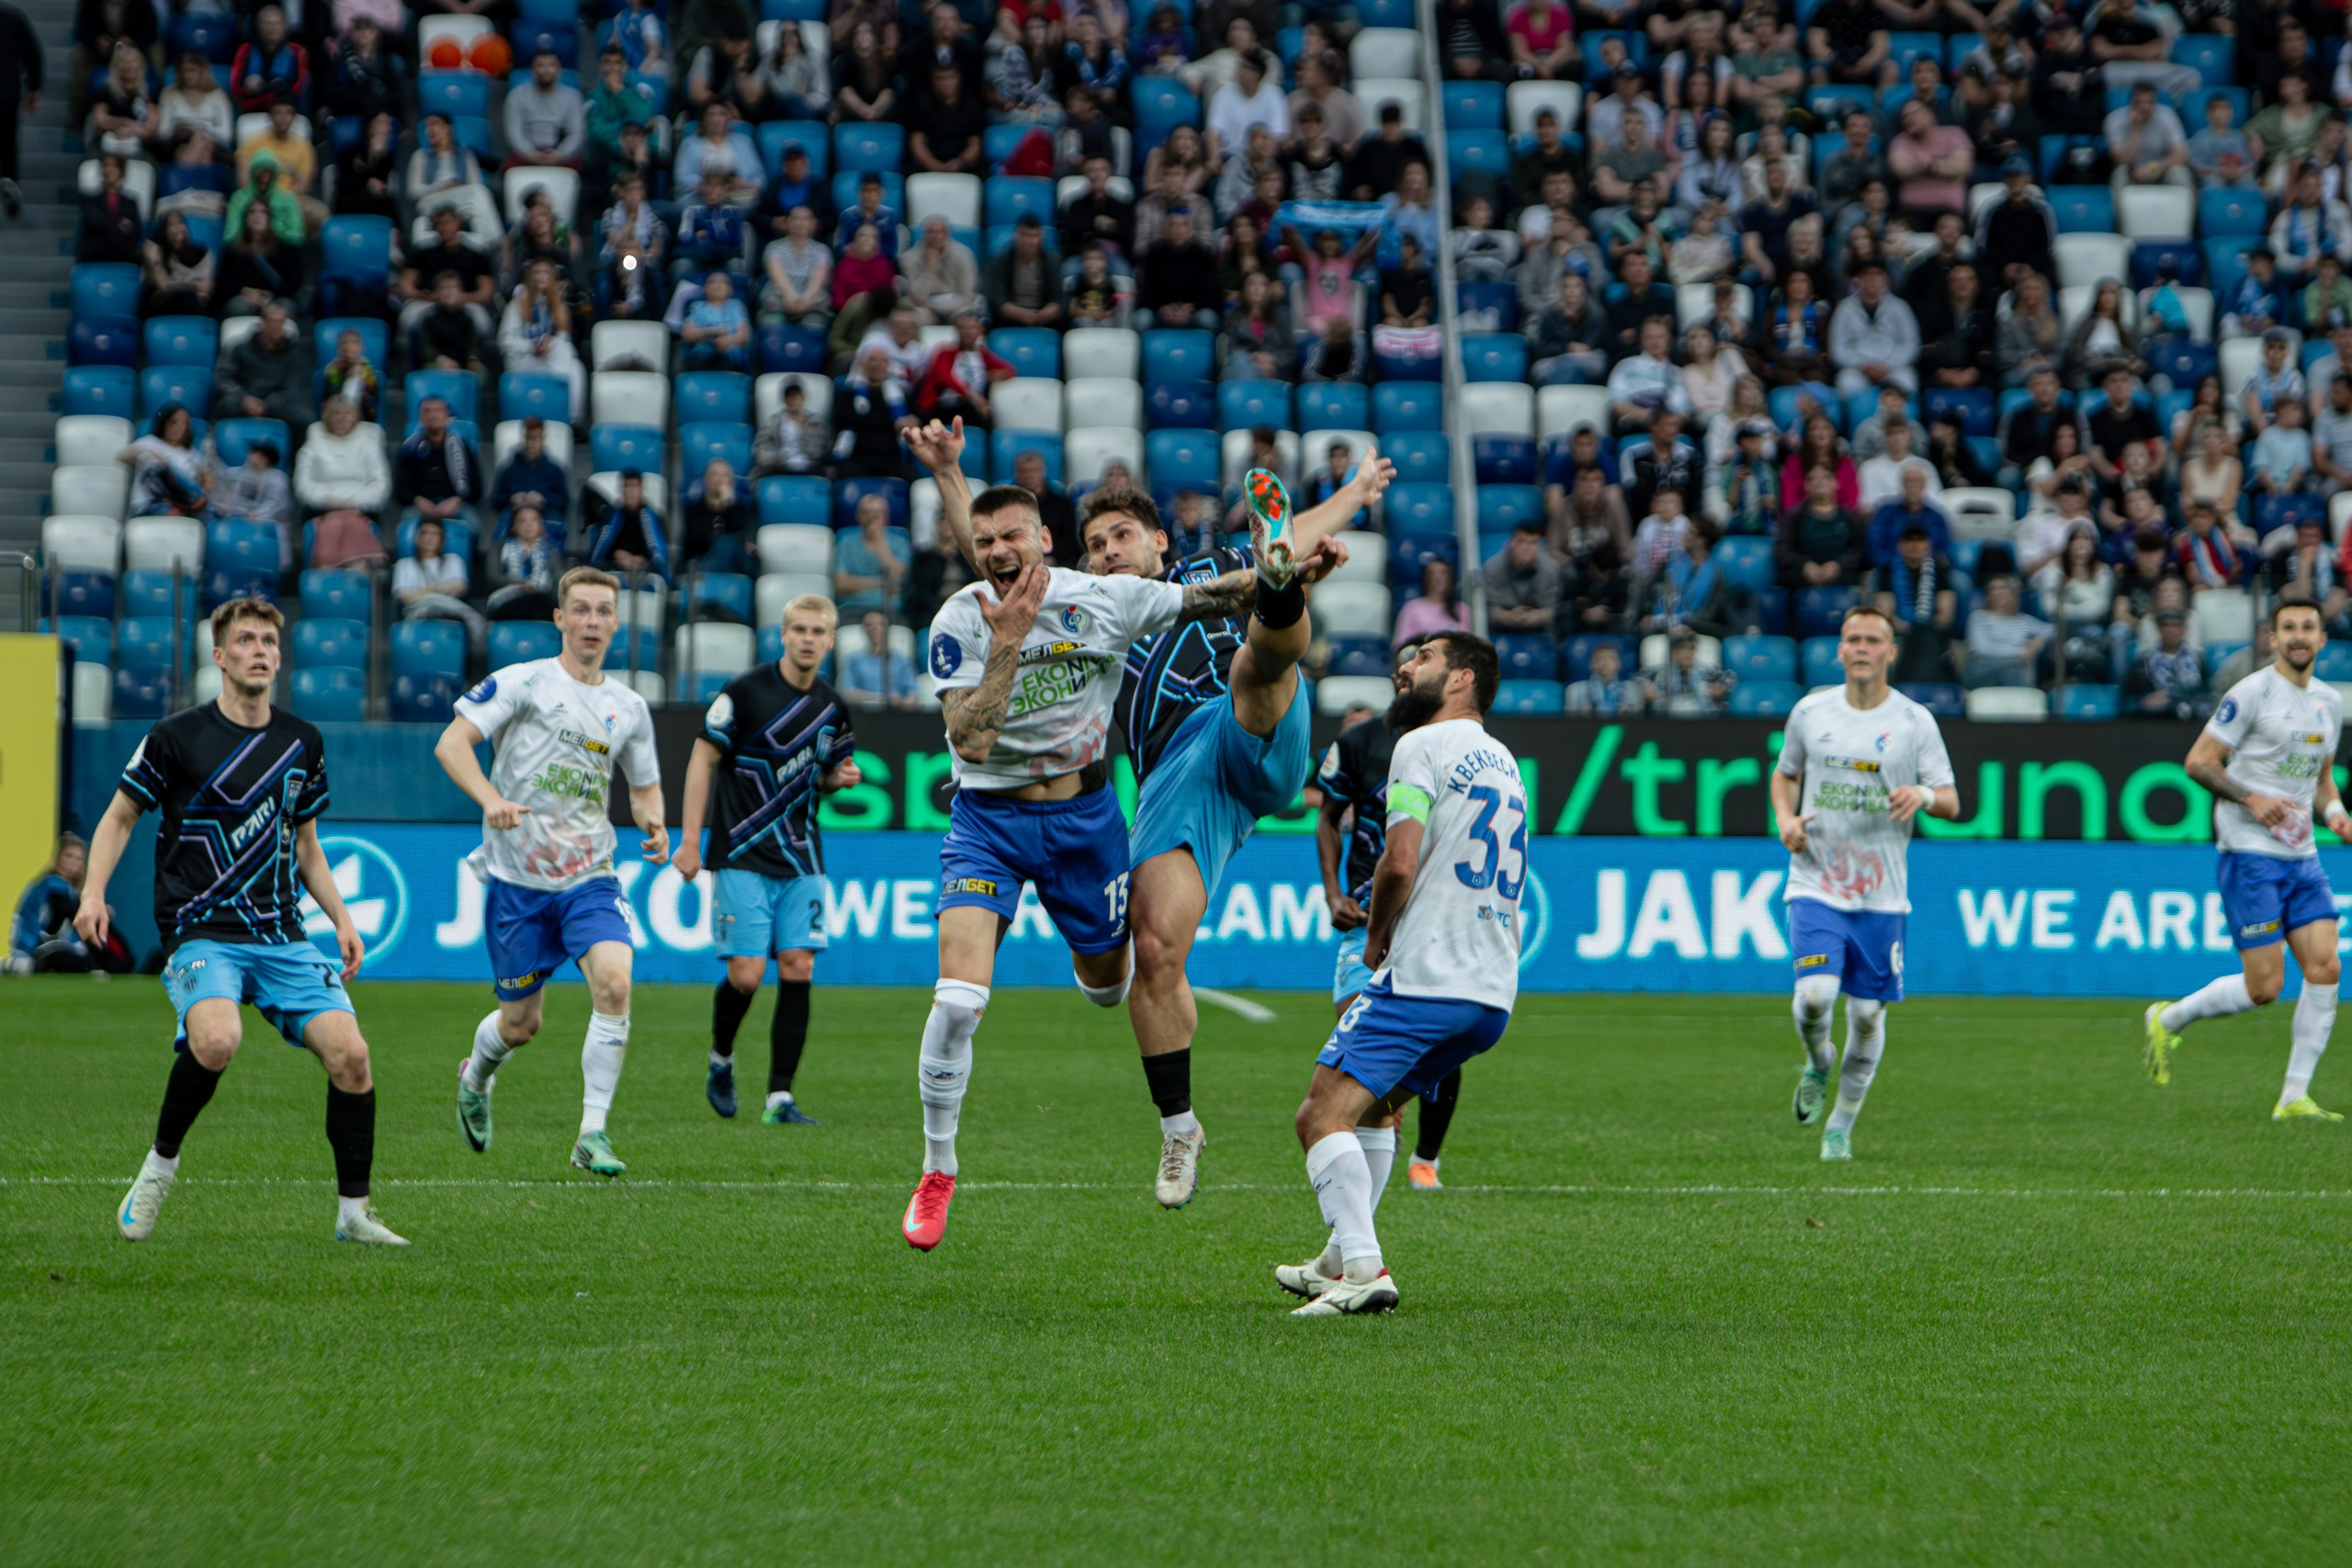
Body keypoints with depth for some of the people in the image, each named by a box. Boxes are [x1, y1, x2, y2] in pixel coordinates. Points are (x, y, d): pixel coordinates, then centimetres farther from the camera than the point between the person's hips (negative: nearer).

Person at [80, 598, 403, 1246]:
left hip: (282, 937, 4)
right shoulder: (177, 737, -2)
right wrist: (93, 892, -6)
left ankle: (353, 1212, 1)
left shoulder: (304, 743, 12)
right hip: (200, 932, -4)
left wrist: (341, 919, 12)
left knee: (349, 1051, -14)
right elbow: (120, 815, 9)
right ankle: (160, 1163, -7)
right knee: (217, 1039, -33)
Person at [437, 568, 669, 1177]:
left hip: (590, 877, 3)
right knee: (522, 1022, 6)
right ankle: (475, 1077, 43)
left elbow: (644, 786, 22)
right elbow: (451, 743, -12)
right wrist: (491, 799, -28)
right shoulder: (522, 682, -5)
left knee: (614, 981, -23)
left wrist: (653, 823, -1)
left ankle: (593, 1132, -16)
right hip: (517, 876, -3)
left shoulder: (629, 707, 10)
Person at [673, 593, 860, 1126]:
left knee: (798, 969, -6)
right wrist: (690, 841, -8)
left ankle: (780, 1097, -1)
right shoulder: (746, 691, -7)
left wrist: (841, 777, -2)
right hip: (743, 857, -4)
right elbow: (703, 759, -4)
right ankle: (721, 1060, 20)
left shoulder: (833, 708, 9)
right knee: (746, 974, -10)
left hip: (802, 861, 4)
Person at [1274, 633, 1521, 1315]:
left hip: (1425, 977, -9)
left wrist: (1375, 938, 2)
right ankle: (1341, 1257, 31)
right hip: (1494, 989, 9)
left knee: (1323, 1117, -15)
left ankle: (1364, 1268, -29)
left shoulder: (1423, 746, -5)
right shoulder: (1503, 762, 22)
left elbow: (1400, 862, -16)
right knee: (1372, 1105, 28)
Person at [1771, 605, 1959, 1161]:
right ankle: (1817, 1064, 15)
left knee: (1869, 1013, 3)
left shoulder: (1915, 721, -1)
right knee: (1814, 995, -19)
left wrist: (1924, 795, -22)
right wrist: (1785, 817, -1)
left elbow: (1951, 802, 1)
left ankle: (1842, 1125, 22)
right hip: (1816, 884, 0)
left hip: (1882, 893, 0)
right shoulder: (1810, 712, 3)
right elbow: (1785, 773, 19)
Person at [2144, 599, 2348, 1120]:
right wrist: (2252, 798, -21)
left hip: (2302, 857, 7)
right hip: (2250, 855, -7)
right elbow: (2198, 761, -9)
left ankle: (2294, 1098, 2)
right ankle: (2168, 1020, 16)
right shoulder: (2253, 692, -9)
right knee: (2264, 987, -9)